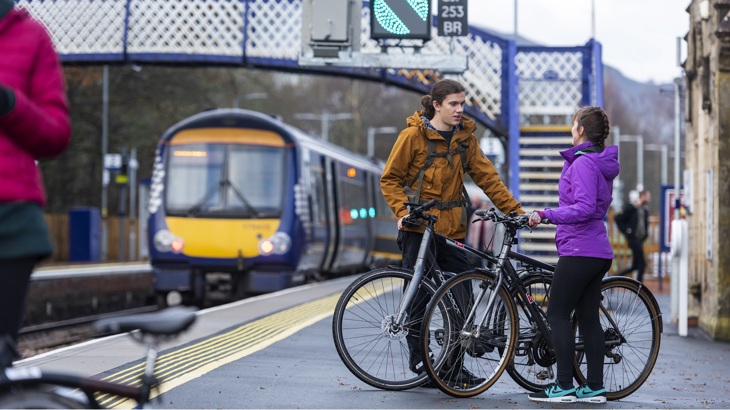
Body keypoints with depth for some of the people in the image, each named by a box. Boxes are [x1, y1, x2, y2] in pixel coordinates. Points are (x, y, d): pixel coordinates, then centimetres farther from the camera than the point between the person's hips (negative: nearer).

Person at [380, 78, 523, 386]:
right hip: (419, 228, -4)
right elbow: (390, 179, -1)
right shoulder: (414, 135, -4)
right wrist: (402, 211, -15)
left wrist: (515, 211, 0)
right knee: (419, 296, 0)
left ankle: (454, 365, 8)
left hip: (452, 230, 4)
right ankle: (419, 360, 13)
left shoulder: (465, 137, 9)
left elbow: (486, 177, 7)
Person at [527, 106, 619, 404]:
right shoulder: (602, 162, 17)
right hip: (598, 251, 10)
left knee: (557, 315, -6)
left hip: (579, 250, -10)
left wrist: (546, 214, -24)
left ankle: (564, 386, -7)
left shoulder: (583, 162, -14)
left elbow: (584, 208, -24)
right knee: (588, 317, 10)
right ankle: (595, 387, 10)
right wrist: (549, 215, 25)